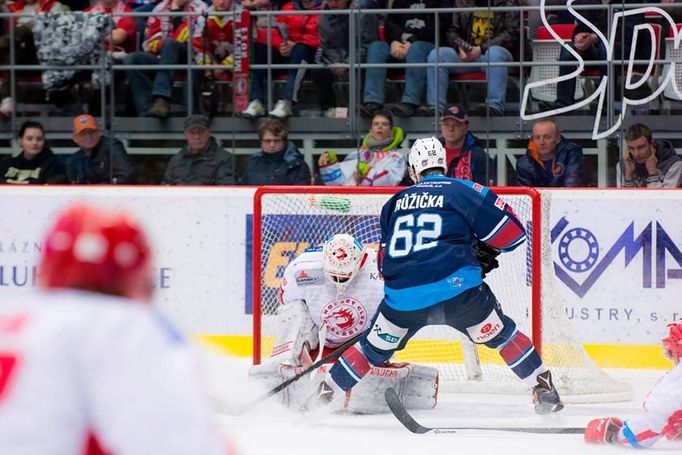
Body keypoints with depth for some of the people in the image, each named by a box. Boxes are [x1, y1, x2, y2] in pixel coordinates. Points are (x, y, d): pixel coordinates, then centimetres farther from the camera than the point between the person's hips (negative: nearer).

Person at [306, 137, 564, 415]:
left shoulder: (395, 203, 21)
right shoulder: (465, 191, 6)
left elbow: (386, 261, 25)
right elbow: (512, 234, 4)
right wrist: (485, 252, 22)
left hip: (403, 297, 3)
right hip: (457, 288, -3)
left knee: (375, 346, 23)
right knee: (501, 334, 15)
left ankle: (326, 393, 27)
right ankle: (544, 392, 12)